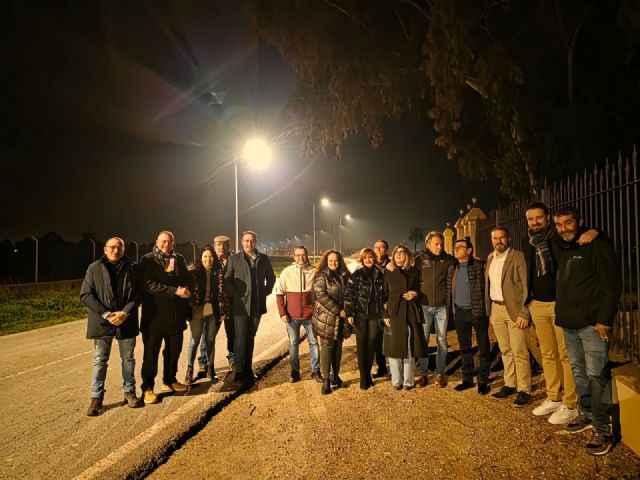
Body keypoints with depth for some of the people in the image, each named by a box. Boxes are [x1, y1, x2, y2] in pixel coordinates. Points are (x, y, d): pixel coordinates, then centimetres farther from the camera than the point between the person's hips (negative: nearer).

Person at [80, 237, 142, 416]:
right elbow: (86, 295, -5)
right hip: (102, 321, -1)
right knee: (100, 360, 7)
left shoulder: (132, 267, 0)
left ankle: (129, 392, 26)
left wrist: (125, 313, -15)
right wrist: (106, 314, -14)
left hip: (126, 321, 1)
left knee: (128, 358, 12)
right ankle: (96, 397, 19)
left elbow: (137, 293, -1)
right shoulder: (94, 268, -2)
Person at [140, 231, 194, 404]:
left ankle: (169, 381, 34)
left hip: (176, 314, 5)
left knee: (174, 349, 15)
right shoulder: (148, 260, -5)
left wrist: (186, 289, -15)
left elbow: (190, 280, 7)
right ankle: (148, 388, 17)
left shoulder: (179, 259, 10)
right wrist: (175, 291, -22)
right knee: (151, 352, 4)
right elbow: (150, 285, -17)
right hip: (155, 314, -5)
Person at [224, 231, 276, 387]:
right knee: (240, 338, -2)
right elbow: (226, 280, -3)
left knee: (250, 338, 12)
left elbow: (271, 278, 15)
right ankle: (240, 372, 8)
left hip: (257, 305, 3)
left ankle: (248, 369, 23)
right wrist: (235, 295, -9)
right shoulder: (234, 258, 0)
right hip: (240, 305, -2)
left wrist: (265, 292, 5)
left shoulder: (264, 258, 7)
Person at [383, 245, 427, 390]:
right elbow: (384, 295, 4)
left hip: (411, 313, 1)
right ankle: (397, 380, 15)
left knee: (409, 348, 3)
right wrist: (385, 315, -4)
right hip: (394, 313, 0)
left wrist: (415, 294, -6)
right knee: (394, 347, 3)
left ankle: (408, 381, 14)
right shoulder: (388, 272, 6)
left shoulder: (414, 271, 8)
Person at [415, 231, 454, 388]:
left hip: (442, 306, 0)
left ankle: (440, 373, 20)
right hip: (424, 306, 0)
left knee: (442, 341, 7)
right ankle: (423, 373, 17)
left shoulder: (448, 259, 0)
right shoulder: (420, 259, -1)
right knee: (423, 340, 5)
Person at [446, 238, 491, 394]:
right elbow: (449, 289, 14)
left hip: (478, 312, -5)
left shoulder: (479, 265, -9)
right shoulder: (452, 268, 9)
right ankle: (467, 379, 25)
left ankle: (483, 381, 17)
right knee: (464, 347, 13)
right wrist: (451, 309, 8)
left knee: (483, 348, 6)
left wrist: (486, 309, -14)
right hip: (460, 312, 5)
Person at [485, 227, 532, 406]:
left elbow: (527, 286, -11)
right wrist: (489, 310, 11)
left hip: (514, 309, -6)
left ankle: (524, 390, 8)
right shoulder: (490, 258, 12)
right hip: (496, 309, 6)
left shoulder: (518, 256, -8)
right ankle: (509, 384, 24)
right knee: (505, 350, 14)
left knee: (519, 351, -3)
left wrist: (524, 313, -16)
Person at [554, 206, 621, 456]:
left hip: (592, 323, -7)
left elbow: (611, 285, -12)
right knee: (578, 372, 14)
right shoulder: (563, 251, 16)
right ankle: (586, 415, 27)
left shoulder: (597, 246, -7)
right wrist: (560, 314, 13)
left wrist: (604, 320, -16)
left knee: (596, 375, -6)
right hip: (569, 324, 8)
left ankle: (602, 430, 2)